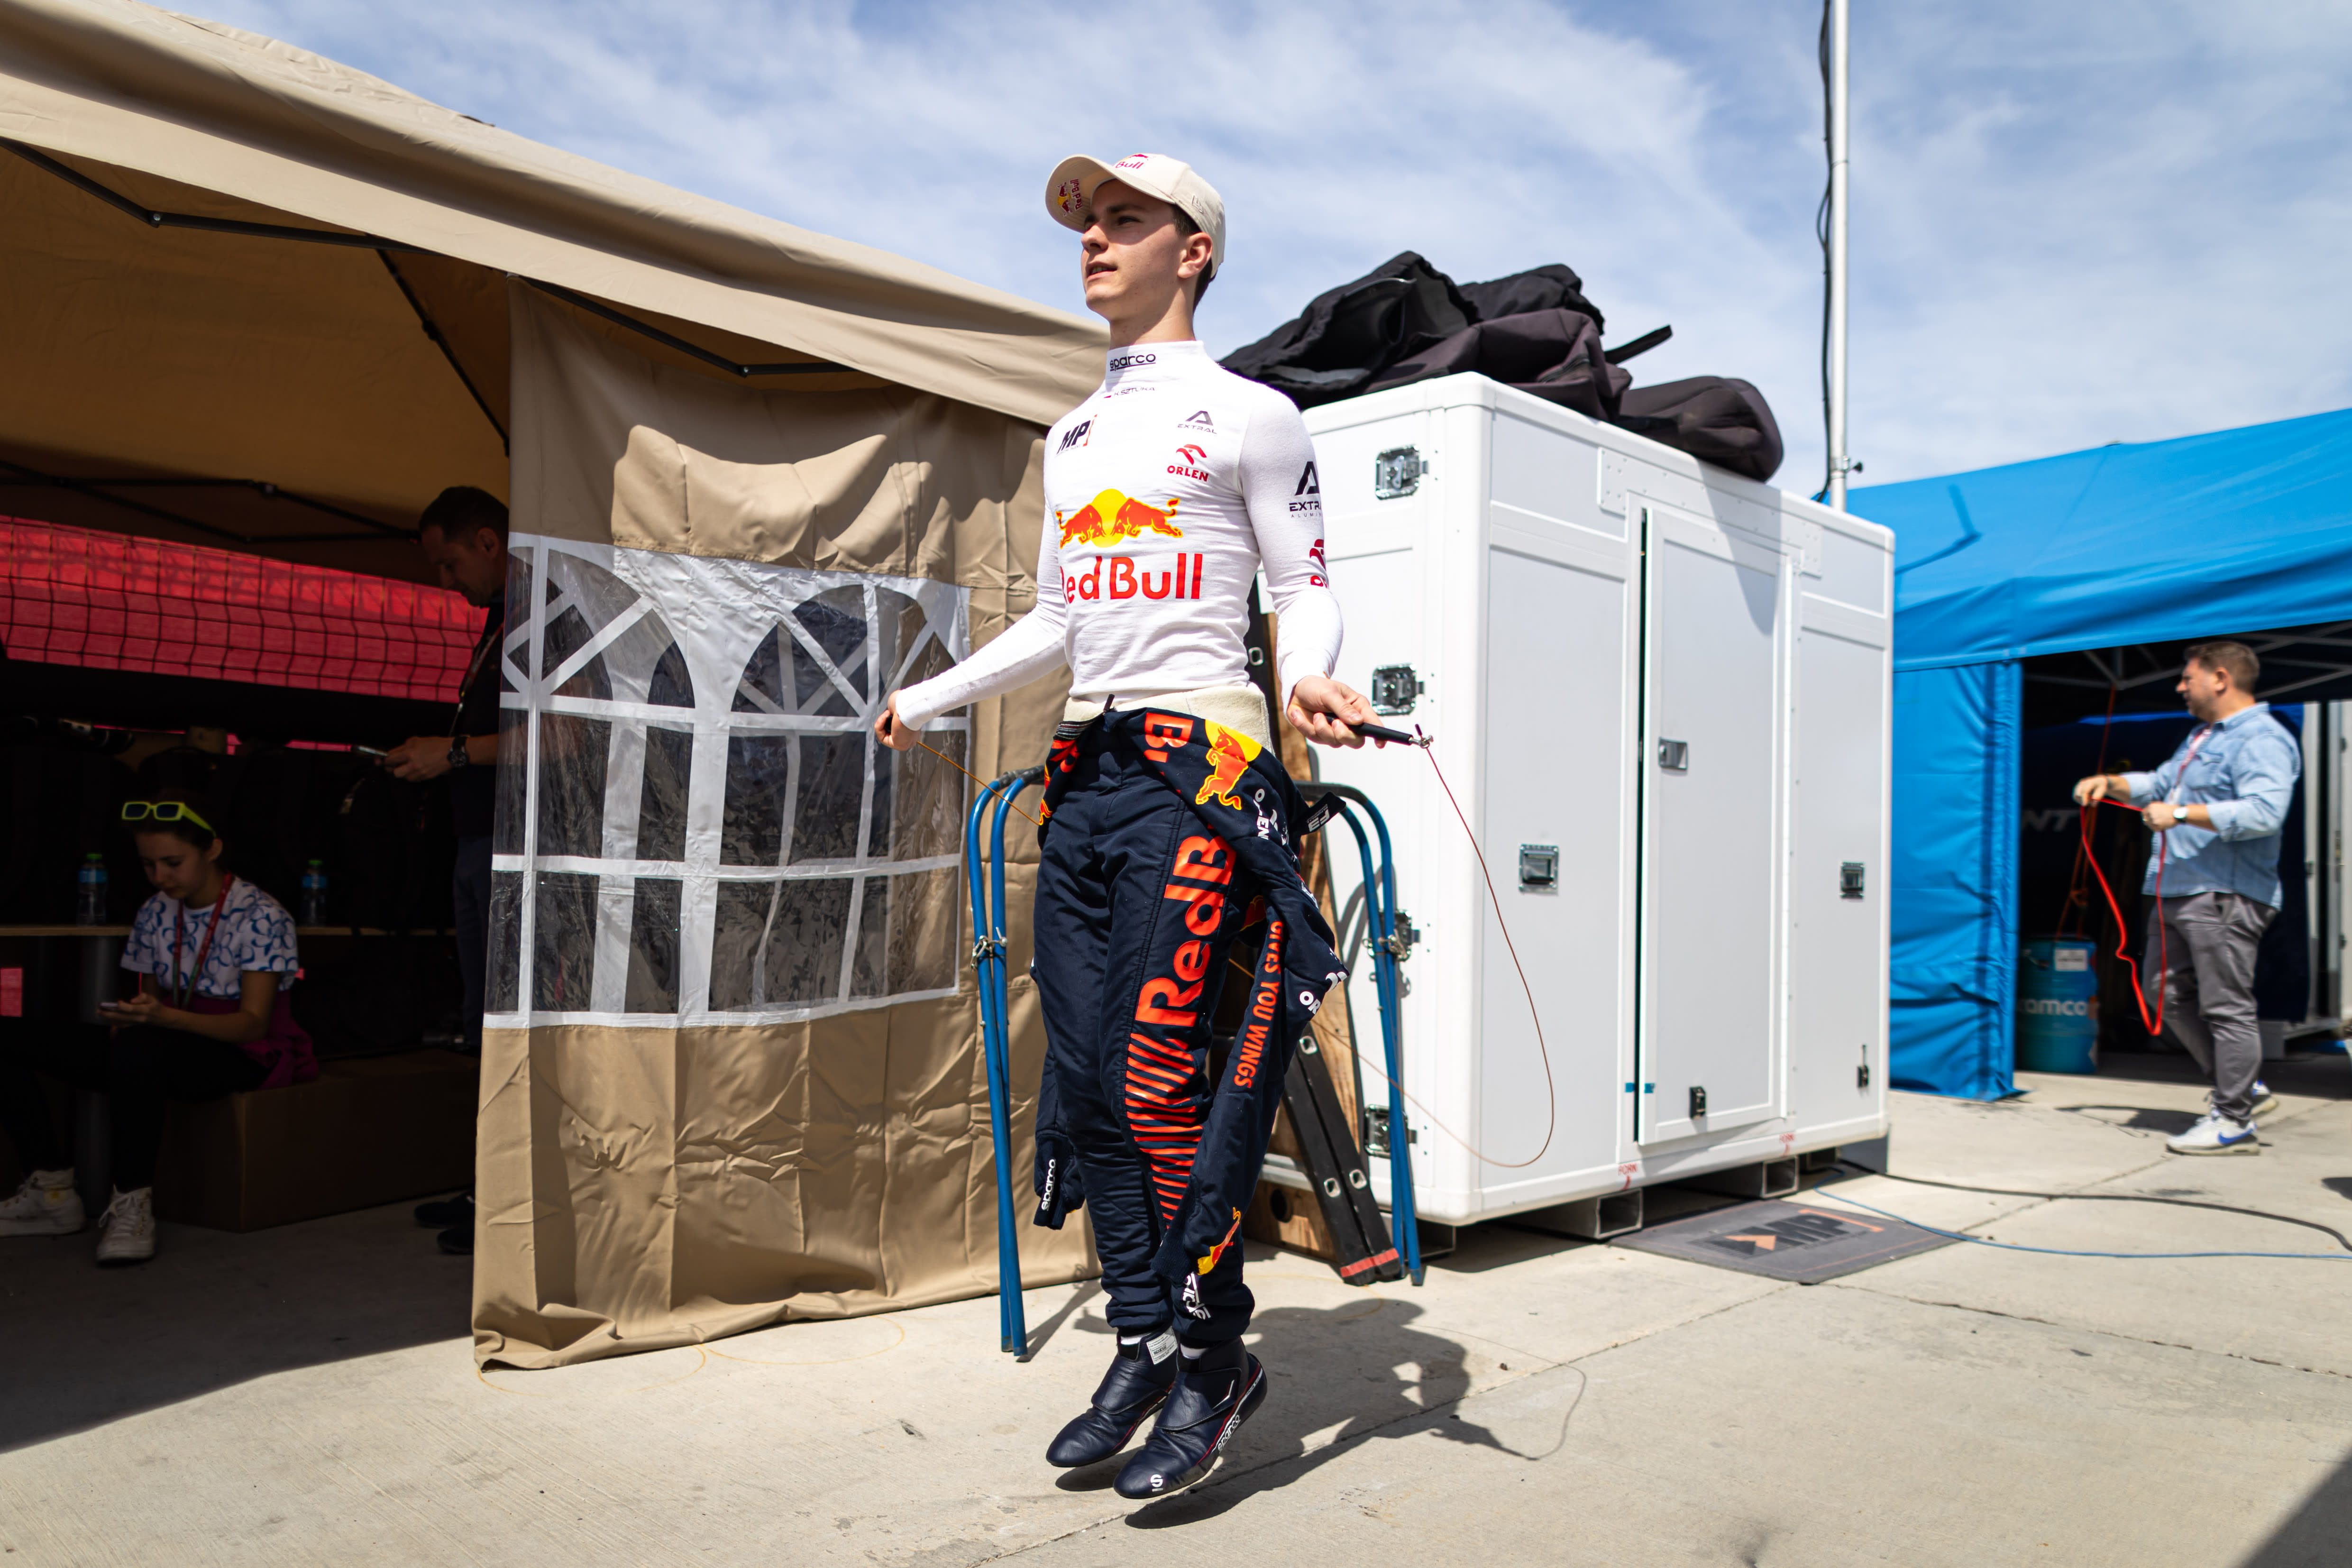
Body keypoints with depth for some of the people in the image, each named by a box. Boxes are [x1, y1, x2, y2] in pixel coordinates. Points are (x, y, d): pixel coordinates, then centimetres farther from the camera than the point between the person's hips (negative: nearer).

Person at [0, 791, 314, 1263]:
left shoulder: (261, 916, -10)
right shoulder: (155, 914, 9)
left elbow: (254, 1022, -16)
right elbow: (151, 1002, 15)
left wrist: (164, 1017, -32)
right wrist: (128, 1017, -11)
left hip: (243, 1053, -7)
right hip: (168, 1047, 7)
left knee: (137, 1050, -39)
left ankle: (133, 1204, -29)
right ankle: (52, 1192, -3)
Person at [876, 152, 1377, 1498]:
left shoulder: (1249, 415, 4)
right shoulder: (1072, 437, 23)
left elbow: (1306, 588, 0)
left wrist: (1309, 678, -22)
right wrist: (932, 699, 31)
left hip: (1198, 757, -7)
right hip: (1085, 768, 7)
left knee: (1160, 1074, -13)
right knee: (1084, 1078, 5)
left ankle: (1215, 1357, 5)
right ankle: (1144, 1346, 17)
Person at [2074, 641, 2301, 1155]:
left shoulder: (2262, 740, -10)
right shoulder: (2203, 736, 23)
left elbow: (2264, 812, -24)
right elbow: (2161, 784, 35)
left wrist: (2183, 814, -25)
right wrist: (2112, 783, 18)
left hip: (2226, 897, -10)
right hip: (2178, 894, 10)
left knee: (2226, 1006, -6)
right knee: (2175, 997, 14)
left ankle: (2233, 1121, 1)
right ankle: (2244, 1088, 25)